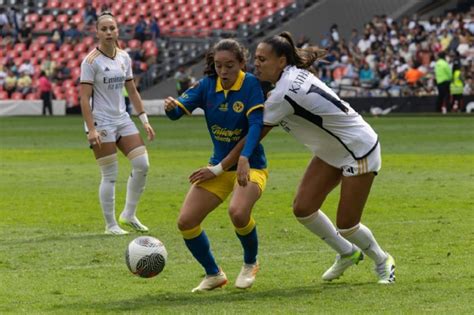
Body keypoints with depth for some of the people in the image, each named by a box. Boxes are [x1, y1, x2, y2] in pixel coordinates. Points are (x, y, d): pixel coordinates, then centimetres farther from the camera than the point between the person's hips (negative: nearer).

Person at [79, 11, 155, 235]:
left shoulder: (124, 58, 8)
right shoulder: (91, 61, -11)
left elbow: (132, 91, 16)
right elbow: (84, 97, -14)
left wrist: (144, 119, 11)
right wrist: (91, 129, -21)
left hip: (122, 119, 6)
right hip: (101, 122, -6)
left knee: (142, 165, -2)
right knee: (110, 175, -5)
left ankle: (129, 215, 13)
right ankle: (110, 225, 7)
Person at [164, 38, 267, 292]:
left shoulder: (250, 85, -15)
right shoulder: (207, 85, -3)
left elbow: (256, 124, -24)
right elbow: (179, 109, -11)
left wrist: (244, 157, -39)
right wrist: (171, 107, -36)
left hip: (250, 165, -5)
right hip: (219, 166, 5)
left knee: (238, 211, -33)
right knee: (186, 221, -6)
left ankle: (250, 265, -2)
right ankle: (214, 274, 17)